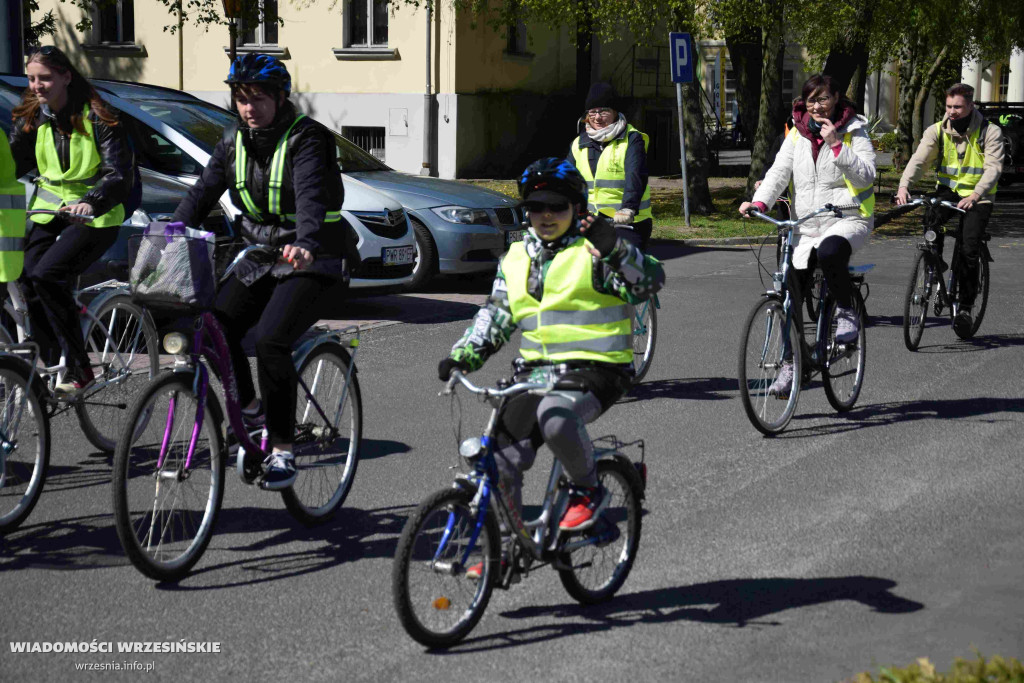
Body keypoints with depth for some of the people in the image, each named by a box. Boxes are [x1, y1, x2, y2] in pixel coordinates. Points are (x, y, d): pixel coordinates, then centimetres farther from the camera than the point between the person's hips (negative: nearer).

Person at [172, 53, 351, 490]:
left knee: (270, 339, -25)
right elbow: (203, 192, 1)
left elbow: (311, 196, -32)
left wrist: (305, 245, -51)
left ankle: (282, 452, -15)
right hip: (260, 257, 7)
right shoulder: (234, 142, 6)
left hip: (312, 262, -6)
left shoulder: (307, 139, -15)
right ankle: (250, 409, 12)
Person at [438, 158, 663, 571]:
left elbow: (650, 281, -15)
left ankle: (587, 489, -9)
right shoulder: (516, 259, 16)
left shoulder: (594, 251, -1)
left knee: (555, 416, -36)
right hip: (536, 371, 6)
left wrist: (613, 248, -29)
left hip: (594, 369, -6)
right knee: (501, 459, -3)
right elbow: (494, 317, 18)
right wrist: (463, 355, 3)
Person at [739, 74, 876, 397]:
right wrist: (760, 202, -17)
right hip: (806, 226, 5)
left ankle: (848, 312, -15)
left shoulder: (854, 132, -2)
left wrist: (836, 145, -21)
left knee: (830, 251, -39)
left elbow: (866, 176, -13)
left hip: (848, 220, -5)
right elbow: (779, 171, 1)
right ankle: (790, 363, 12)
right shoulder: (797, 133, 9)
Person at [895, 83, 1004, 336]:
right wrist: (903, 186, -32)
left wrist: (975, 195, -35)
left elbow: (993, 167, -17)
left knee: (969, 250, -16)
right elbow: (919, 159, -13)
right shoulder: (937, 131, -1)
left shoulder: (990, 132, -7)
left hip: (978, 197, -2)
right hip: (948, 190, 2)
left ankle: (965, 308, -4)